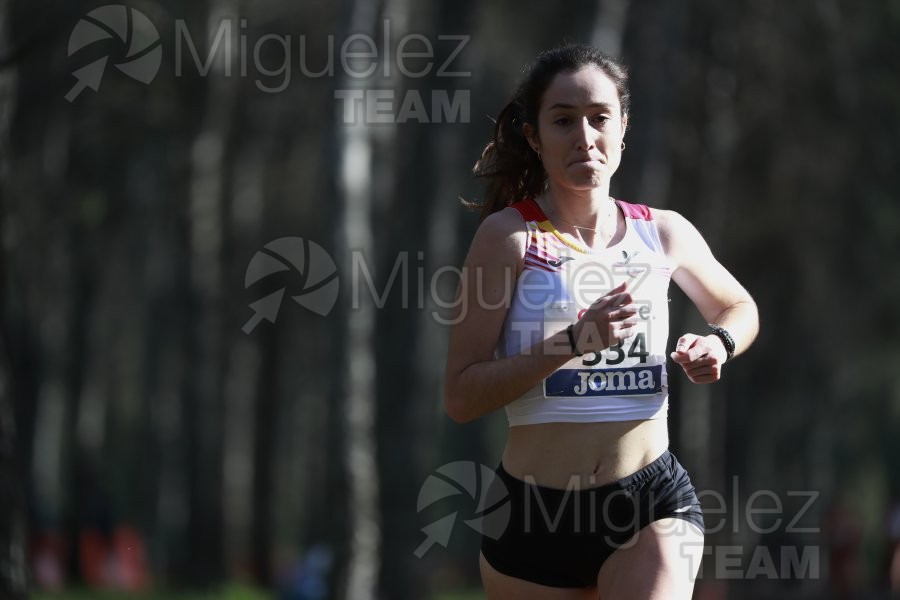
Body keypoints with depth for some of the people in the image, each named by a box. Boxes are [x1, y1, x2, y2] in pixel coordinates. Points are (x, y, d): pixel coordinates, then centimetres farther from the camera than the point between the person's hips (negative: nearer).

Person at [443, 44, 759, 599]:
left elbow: (739, 307, 26)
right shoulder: (510, 236, -6)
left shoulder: (664, 234, 5)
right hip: (536, 513, -1)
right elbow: (461, 397, -11)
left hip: (653, 509, 1)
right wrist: (574, 342, -21)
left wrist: (719, 344, 3)